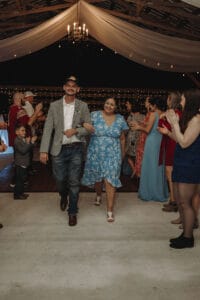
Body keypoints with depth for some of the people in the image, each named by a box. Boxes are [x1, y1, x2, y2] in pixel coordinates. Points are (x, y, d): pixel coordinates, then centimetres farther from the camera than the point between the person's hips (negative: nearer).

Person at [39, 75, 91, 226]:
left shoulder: (83, 106, 2)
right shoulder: (54, 105, 2)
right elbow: (48, 128, -2)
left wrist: (76, 131, -16)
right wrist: (44, 150, -8)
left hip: (76, 149, -1)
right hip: (59, 149, 1)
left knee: (74, 182, 3)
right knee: (60, 179, 11)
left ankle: (72, 212, 21)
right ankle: (64, 197, 45)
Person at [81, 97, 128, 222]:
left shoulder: (120, 119, 4)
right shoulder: (95, 115, -2)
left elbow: (122, 138, 10)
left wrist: (123, 153, 14)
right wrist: (84, 124, -32)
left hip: (112, 155, 0)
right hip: (95, 154, 1)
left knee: (110, 181, -6)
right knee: (97, 178, 17)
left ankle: (110, 211, 4)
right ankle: (98, 196, 50)